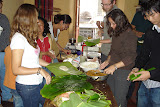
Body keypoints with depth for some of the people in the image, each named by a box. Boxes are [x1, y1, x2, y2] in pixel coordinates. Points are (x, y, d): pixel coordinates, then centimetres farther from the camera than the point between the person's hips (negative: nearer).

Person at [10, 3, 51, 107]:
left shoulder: (29, 37, 7)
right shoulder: (18, 38, -20)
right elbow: (16, 69, -22)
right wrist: (40, 70, -23)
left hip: (38, 83, 9)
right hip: (27, 86, -8)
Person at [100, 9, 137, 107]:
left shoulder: (129, 35, -17)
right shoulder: (116, 33, 8)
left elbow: (131, 57, -22)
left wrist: (114, 66, -28)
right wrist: (108, 61, 7)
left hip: (123, 71, -8)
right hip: (113, 69, 8)